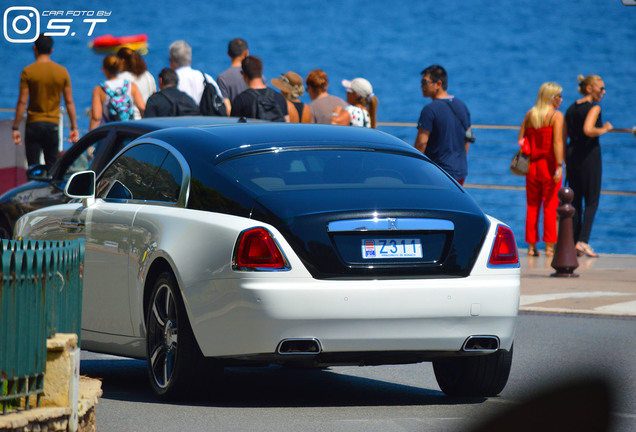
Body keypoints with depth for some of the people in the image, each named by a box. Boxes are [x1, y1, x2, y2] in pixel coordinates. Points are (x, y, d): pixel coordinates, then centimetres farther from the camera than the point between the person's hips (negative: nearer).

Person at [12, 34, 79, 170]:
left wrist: (16, 128, -3)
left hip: (33, 124, -2)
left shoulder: (28, 72, -6)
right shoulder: (62, 71, 1)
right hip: (53, 124, 2)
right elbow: (69, 102, 3)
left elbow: (22, 102, -8)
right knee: (52, 167, 9)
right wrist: (74, 127, 8)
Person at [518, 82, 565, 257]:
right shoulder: (556, 115, -7)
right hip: (549, 164, -5)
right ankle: (549, 246, -1)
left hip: (532, 164, 5)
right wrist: (559, 166, -21)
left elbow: (521, 141, 8)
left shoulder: (529, 114, 8)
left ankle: (531, 246, 10)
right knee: (551, 206, 1)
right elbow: (557, 142, -17)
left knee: (532, 206, 10)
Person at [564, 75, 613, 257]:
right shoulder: (594, 107, -9)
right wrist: (604, 129, -8)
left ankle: (573, 243, 9)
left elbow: (563, 136, 12)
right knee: (591, 201, -1)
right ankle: (582, 241, -12)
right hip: (589, 155, -7)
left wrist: (566, 164, 16)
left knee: (575, 201, 10)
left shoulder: (571, 109, 13)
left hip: (571, 154, 7)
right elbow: (588, 130, -26)